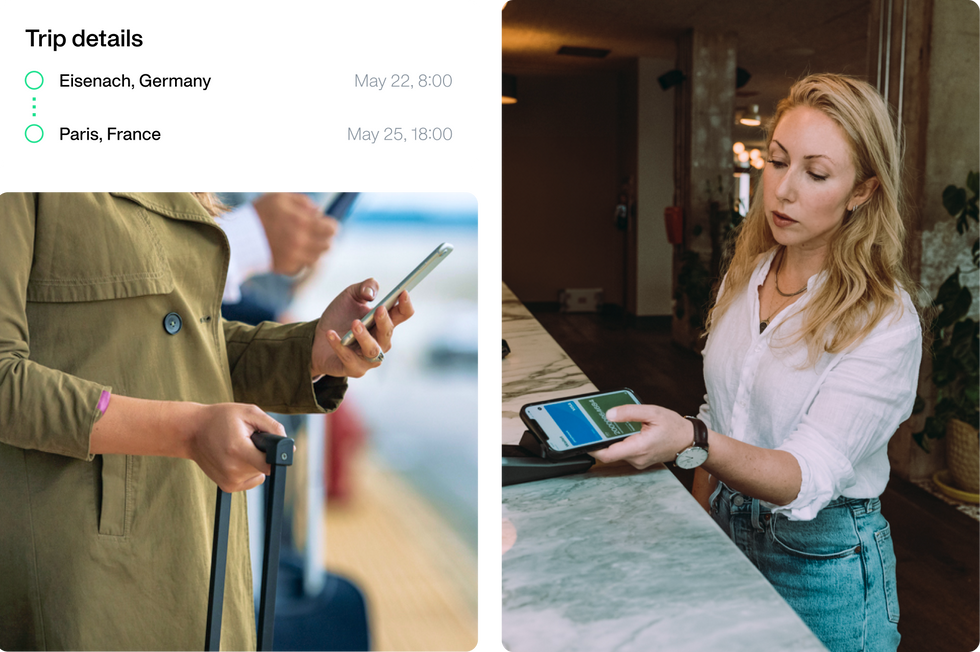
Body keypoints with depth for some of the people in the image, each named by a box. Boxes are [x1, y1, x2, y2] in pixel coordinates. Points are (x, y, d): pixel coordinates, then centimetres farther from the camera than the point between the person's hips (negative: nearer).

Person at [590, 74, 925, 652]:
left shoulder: (885, 322, -20)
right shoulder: (744, 276, 0)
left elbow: (809, 475, -28)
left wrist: (692, 443, -45)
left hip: (823, 561, -5)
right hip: (727, 533, 6)